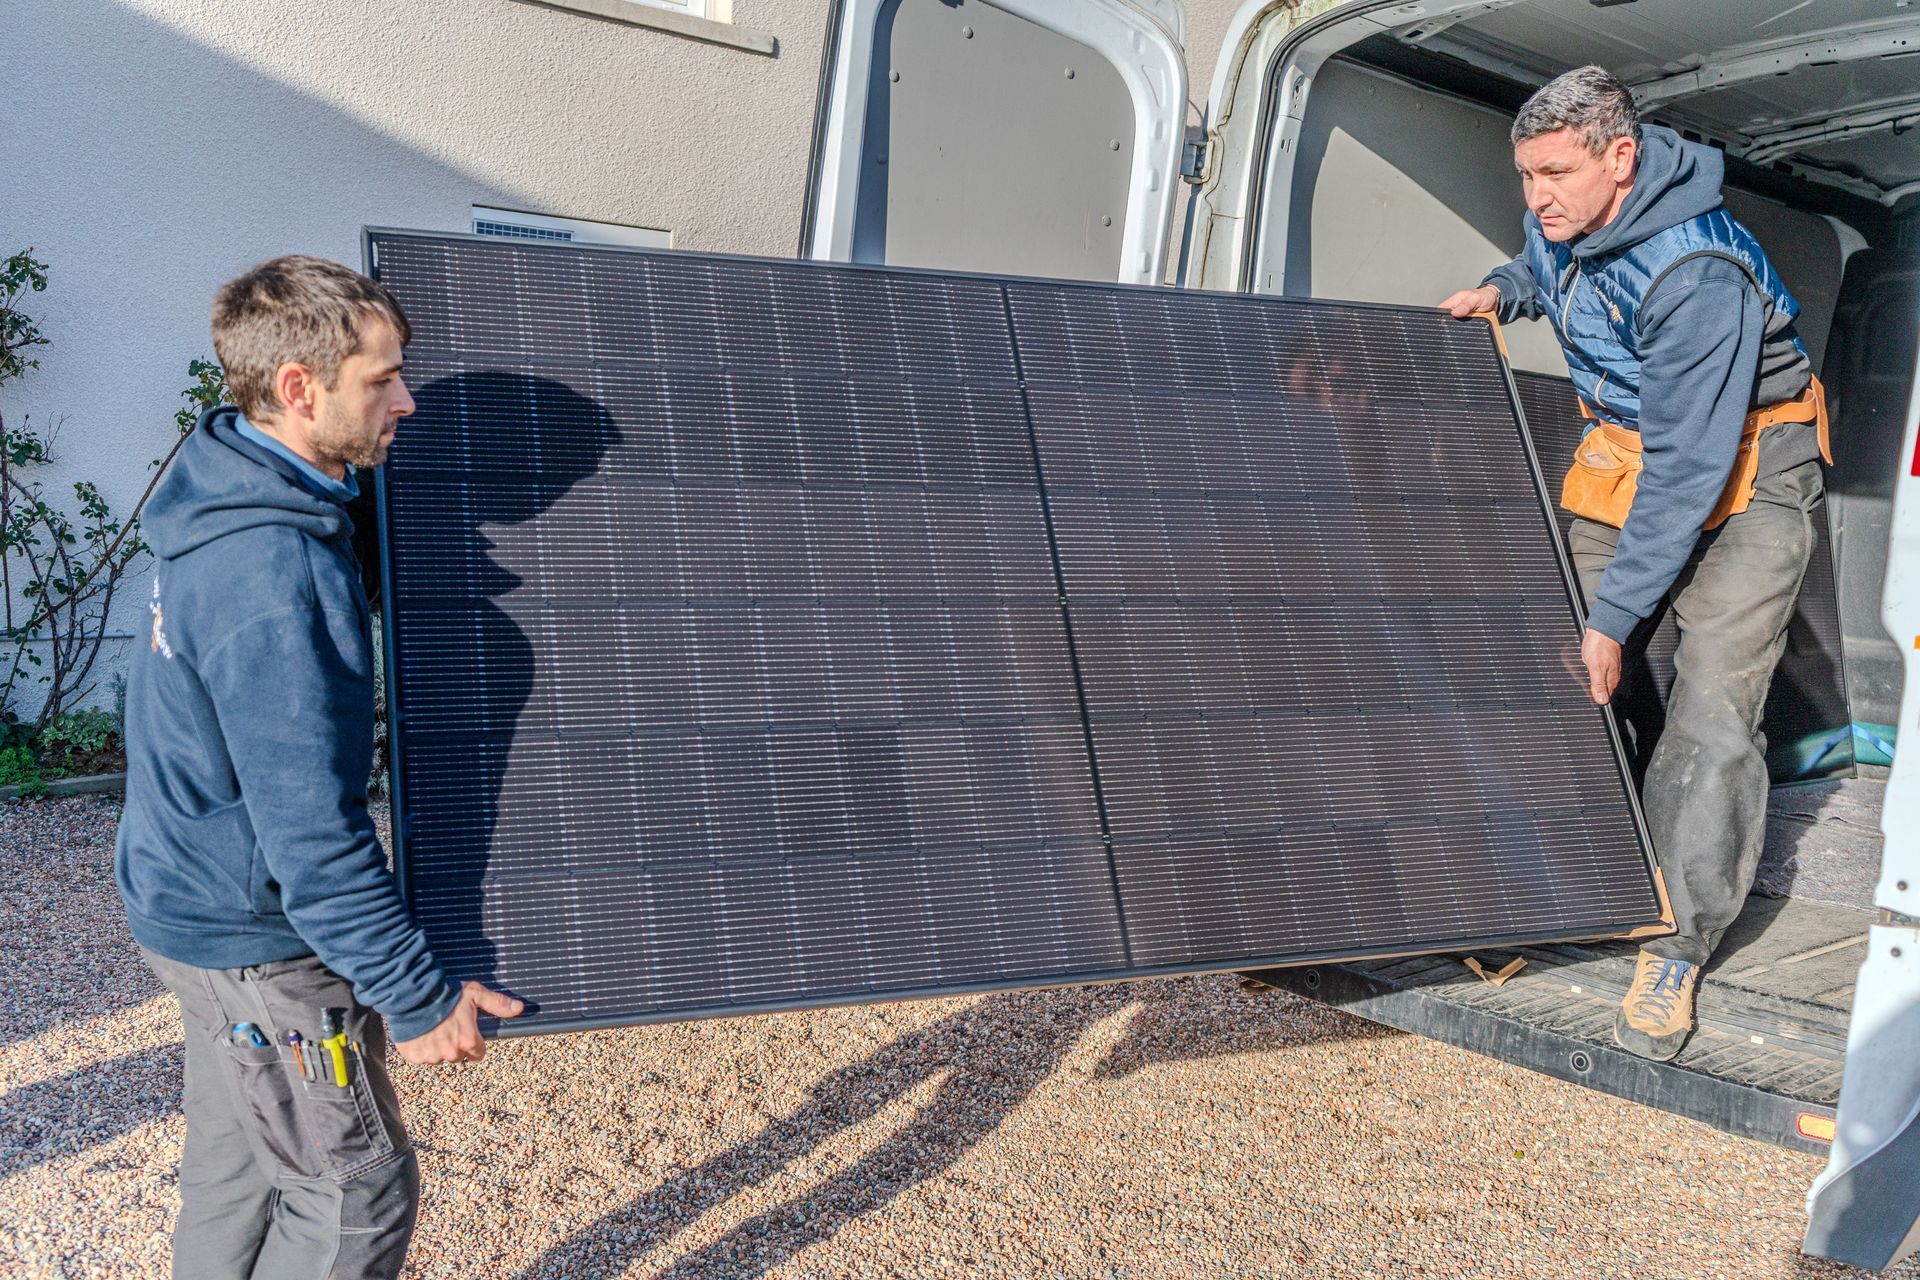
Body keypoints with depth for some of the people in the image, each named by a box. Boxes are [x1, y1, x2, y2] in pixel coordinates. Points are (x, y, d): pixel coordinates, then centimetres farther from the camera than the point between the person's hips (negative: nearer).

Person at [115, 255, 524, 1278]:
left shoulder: (230, 497, 1)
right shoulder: (277, 576, -31)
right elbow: (312, 834, -29)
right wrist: (417, 994, -22)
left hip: (197, 900, 9)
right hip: (256, 939, -9)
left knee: (238, 1170, 24)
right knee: (358, 1192, 5)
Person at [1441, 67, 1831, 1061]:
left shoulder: (1698, 279, -32)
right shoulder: (1563, 223, -7)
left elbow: (1688, 473, -31)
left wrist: (1614, 619, -29)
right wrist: (1502, 290, 1)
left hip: (1742, 473, -7)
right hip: (1623, 451, 7)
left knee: (1711, 715, -13)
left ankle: (1678, 945, -3)